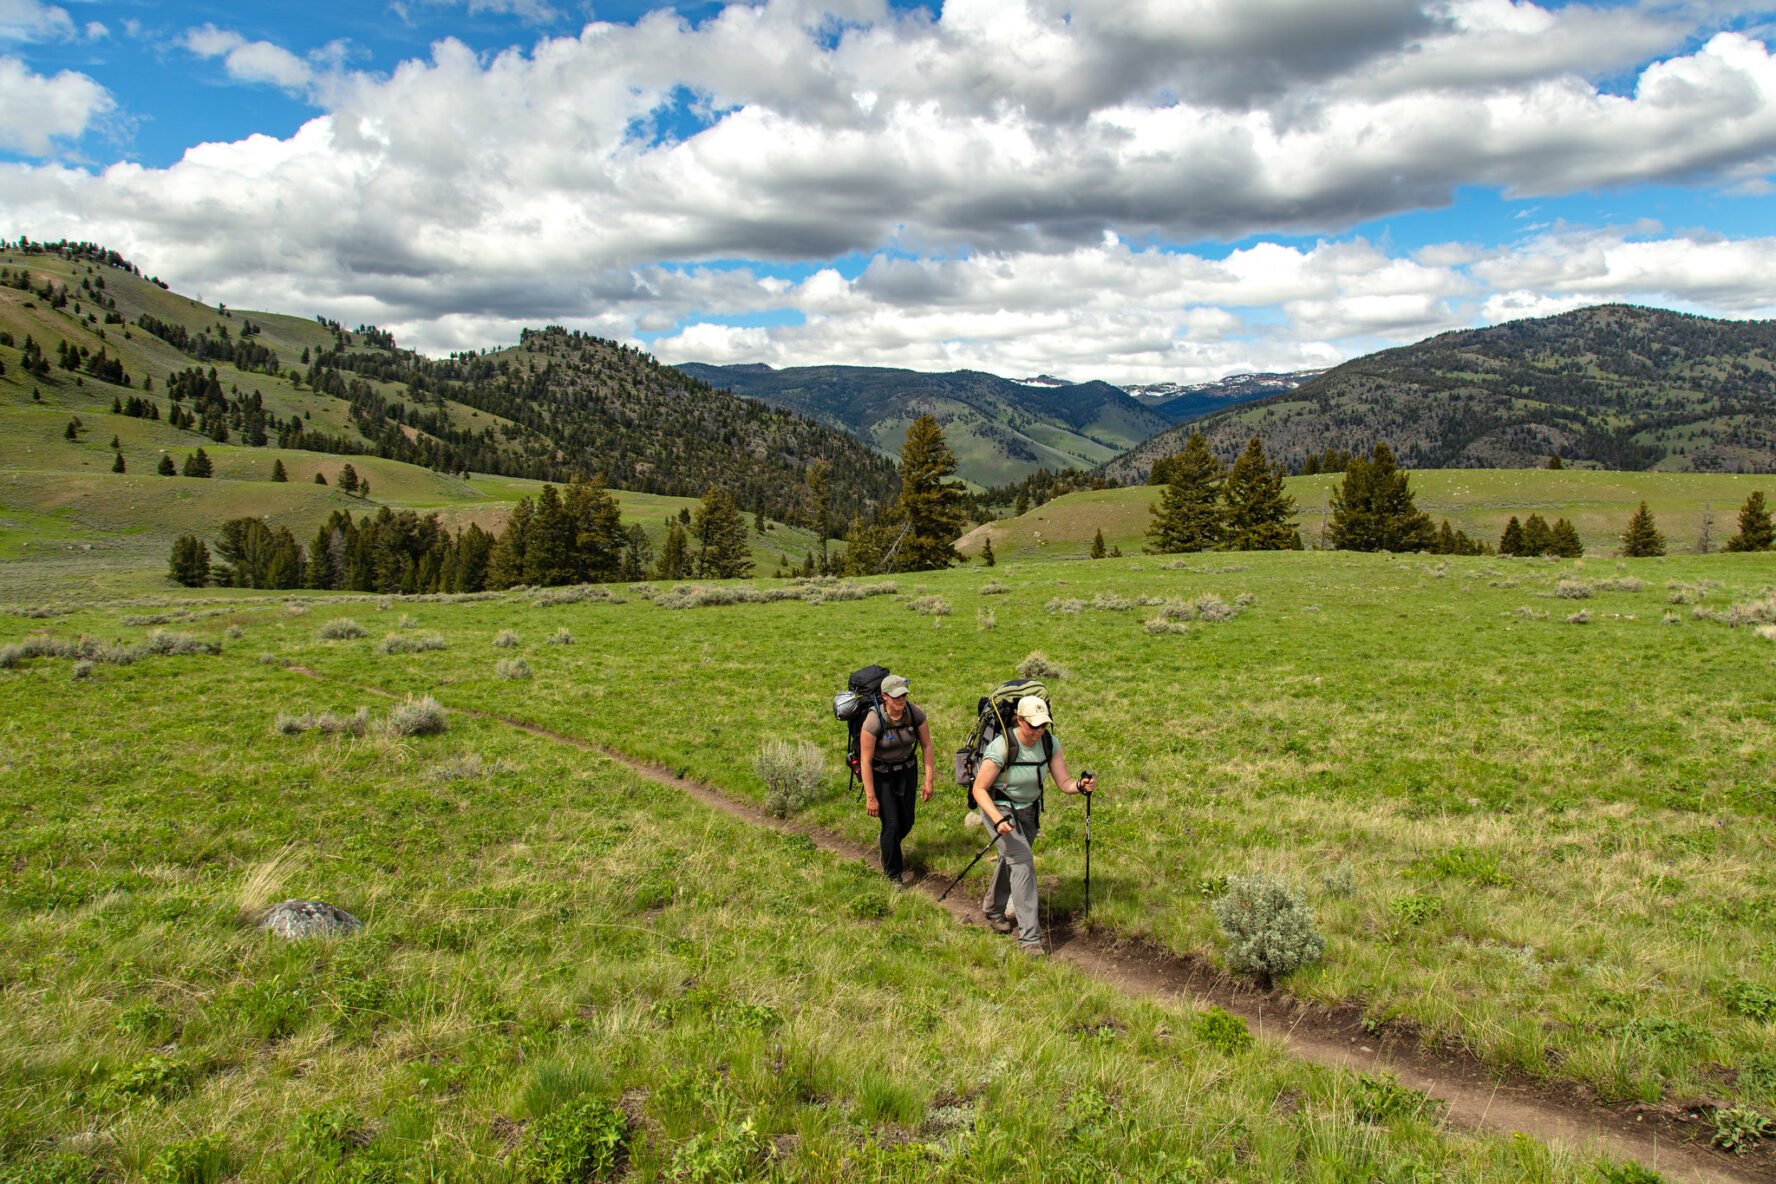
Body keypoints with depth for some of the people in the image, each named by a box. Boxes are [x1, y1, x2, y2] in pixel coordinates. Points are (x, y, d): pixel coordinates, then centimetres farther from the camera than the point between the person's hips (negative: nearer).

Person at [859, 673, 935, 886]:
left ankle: (887, 846, 46)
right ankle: (892, 874, 16)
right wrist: (870, 797, -21)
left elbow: (926, 746, -6)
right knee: (892, 824, -6)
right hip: (881, 774, -4)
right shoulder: (874, 721, -28)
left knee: (907, 822, 12)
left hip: (907, 770, 4)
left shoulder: (915, 713, -18)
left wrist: (929, 780, -8)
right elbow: (866, 761, -23)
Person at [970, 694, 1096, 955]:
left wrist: (1081, 785, -36)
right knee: (1023, 862, -17)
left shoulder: (1050, 744, -13)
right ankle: (1029, 936, -14)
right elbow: (979, 789, -25)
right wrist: (998, 819, -38)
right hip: (999, 808, -6)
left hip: (1029, 810, 6)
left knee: (1011, 860, 19)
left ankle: (993, 909, 46)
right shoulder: (1001, 747, -29)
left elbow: (1064, 783, -13)